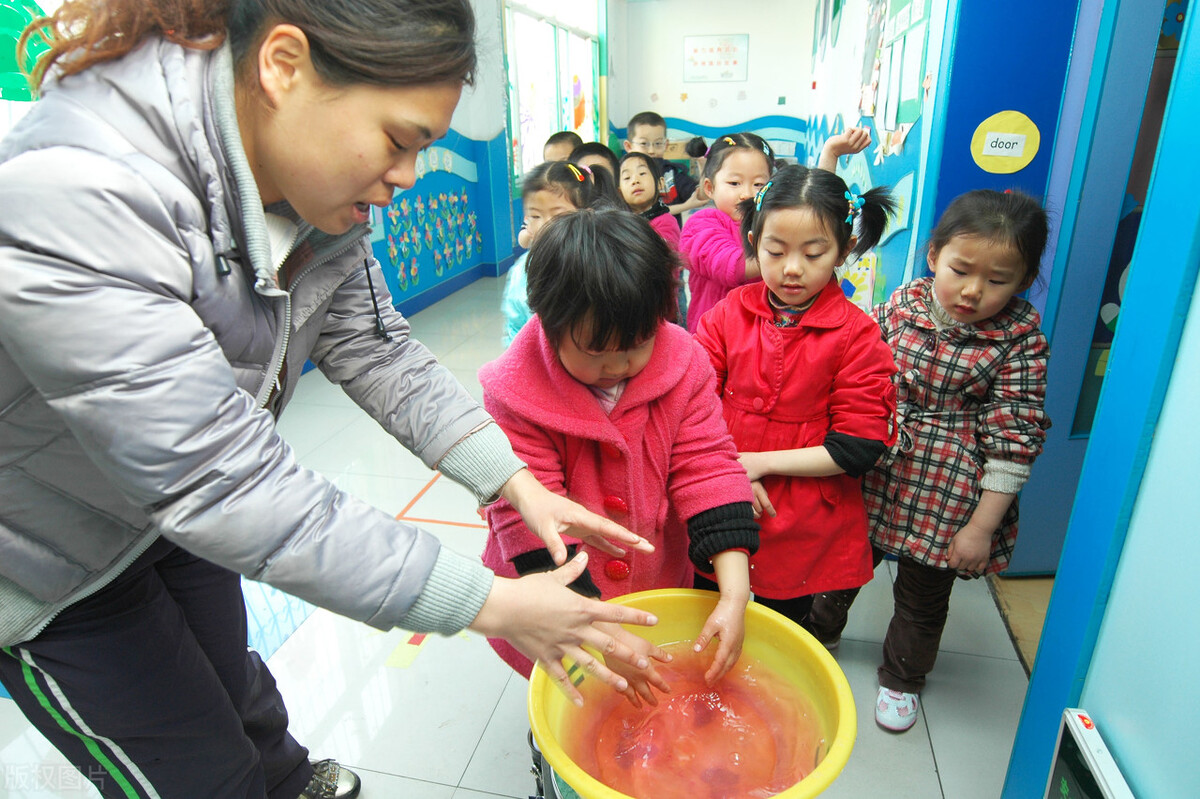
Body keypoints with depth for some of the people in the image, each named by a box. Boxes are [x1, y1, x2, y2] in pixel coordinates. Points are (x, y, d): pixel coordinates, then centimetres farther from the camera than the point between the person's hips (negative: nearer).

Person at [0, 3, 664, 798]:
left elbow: (376, 351, -7)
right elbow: (227, 486, -40)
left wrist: (519, 484, -15)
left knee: (235, 689, 26)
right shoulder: (73, 198, -38)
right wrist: (489, 604, -36)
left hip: (174, 515, 6)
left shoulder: (317, 182, -14)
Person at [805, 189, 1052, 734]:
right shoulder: (901, 303, -7)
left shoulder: (1020, 341, -14)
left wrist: (982, 526, -12)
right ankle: (818, 633, 49)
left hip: (946, 495, -2)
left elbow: (1013, 440, -13)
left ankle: (902, 678, 44)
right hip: (871, 476, 2)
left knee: (924, 593, 18)